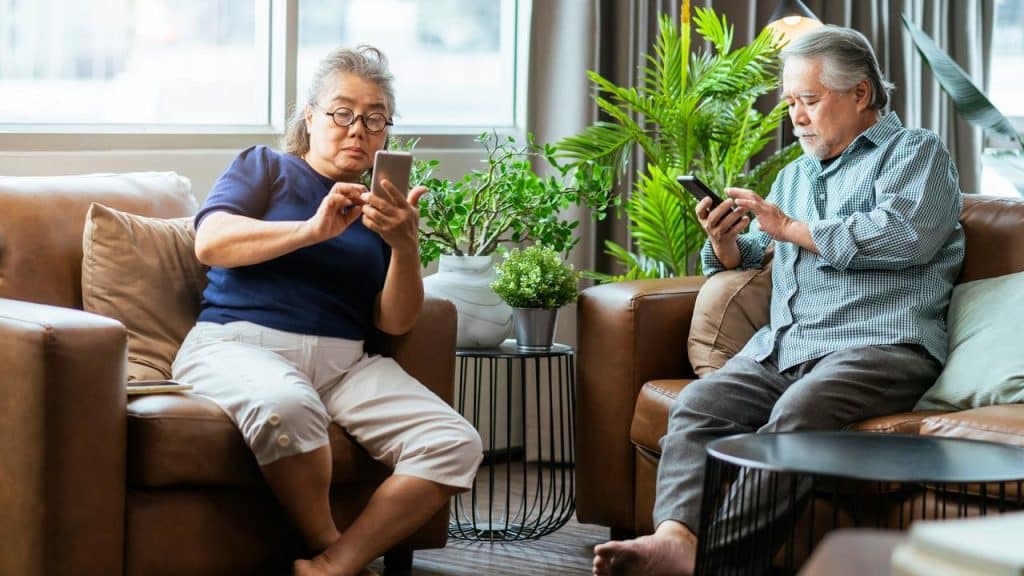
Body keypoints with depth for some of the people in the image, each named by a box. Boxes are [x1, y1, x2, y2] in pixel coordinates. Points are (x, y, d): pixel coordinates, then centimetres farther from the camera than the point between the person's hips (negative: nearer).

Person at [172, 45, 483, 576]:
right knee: (286, 407, -40)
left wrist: (405, 245, -9)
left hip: (343, 361, 4)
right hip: (239, 344, -4)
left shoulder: (381, 208, 20)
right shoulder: (264, 168, 14)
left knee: (456, 445, -20)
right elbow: (210, 243, -4)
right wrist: (312, 230, -16)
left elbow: (395, 323, 10)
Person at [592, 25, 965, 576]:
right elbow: (744, 260, 31)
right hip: (781, 345, 7)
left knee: (796, 414, -34)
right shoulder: (795, 174, 32)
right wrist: (724, 243, 5)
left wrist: (791, 229, -5)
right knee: (697, 405, -20)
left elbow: (906, 234, -12)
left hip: (879, 344, -7)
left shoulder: (915, 151, 8)